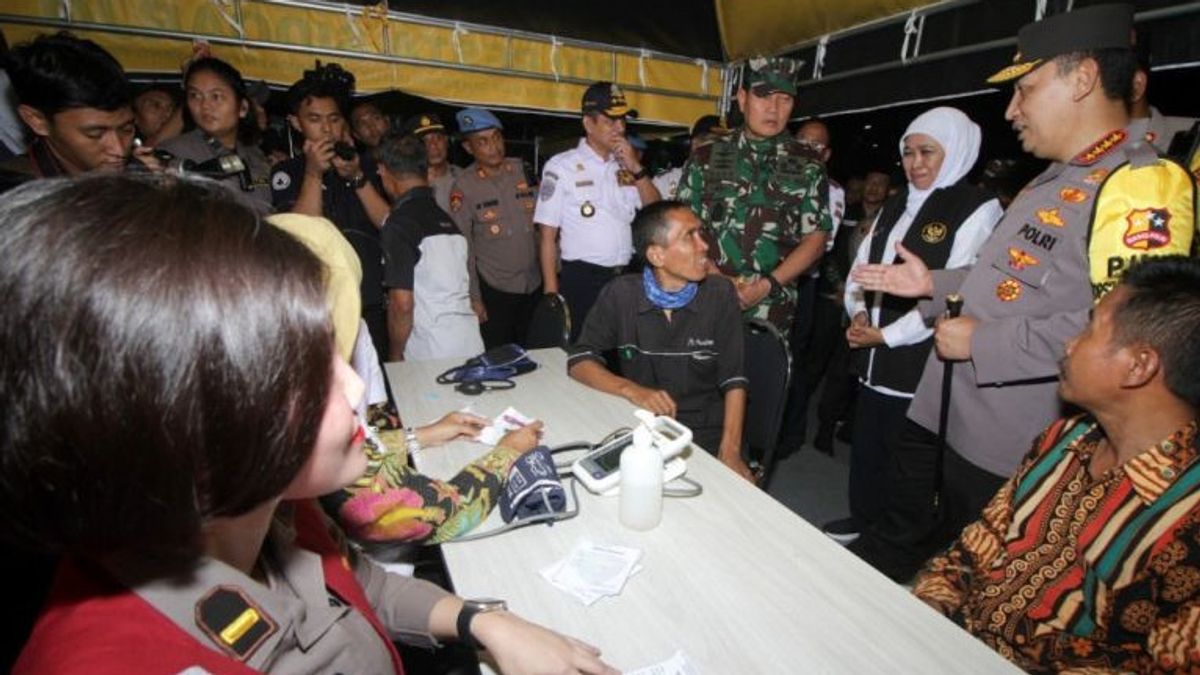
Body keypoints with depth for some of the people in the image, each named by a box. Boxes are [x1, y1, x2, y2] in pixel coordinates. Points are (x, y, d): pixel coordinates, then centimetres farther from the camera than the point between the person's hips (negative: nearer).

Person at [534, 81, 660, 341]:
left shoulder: (625, 166, 11)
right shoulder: (561, 166, -4)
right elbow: (547, 235, -5)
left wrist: (636, 168, -4)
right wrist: (552, 292, -9)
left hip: (626, 277, 5)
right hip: (582, 279, -5)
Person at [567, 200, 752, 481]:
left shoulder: (720, 294, -4)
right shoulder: (621, 294, -5)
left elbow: (733, 380, -4)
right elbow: (579, 360, -4)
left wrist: (729, 451, -16)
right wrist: (631, 390, -22)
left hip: (707, 434, 0)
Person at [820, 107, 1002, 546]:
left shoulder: (978, 209, -8)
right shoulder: (895, 207, 15)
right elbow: (861, 265, 16)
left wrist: (887, 334, -15)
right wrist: (858, 314, -2)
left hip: (920, 362, -7)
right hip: (874, 359, 7)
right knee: (865, 446, 17)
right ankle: (862, 519, 37)